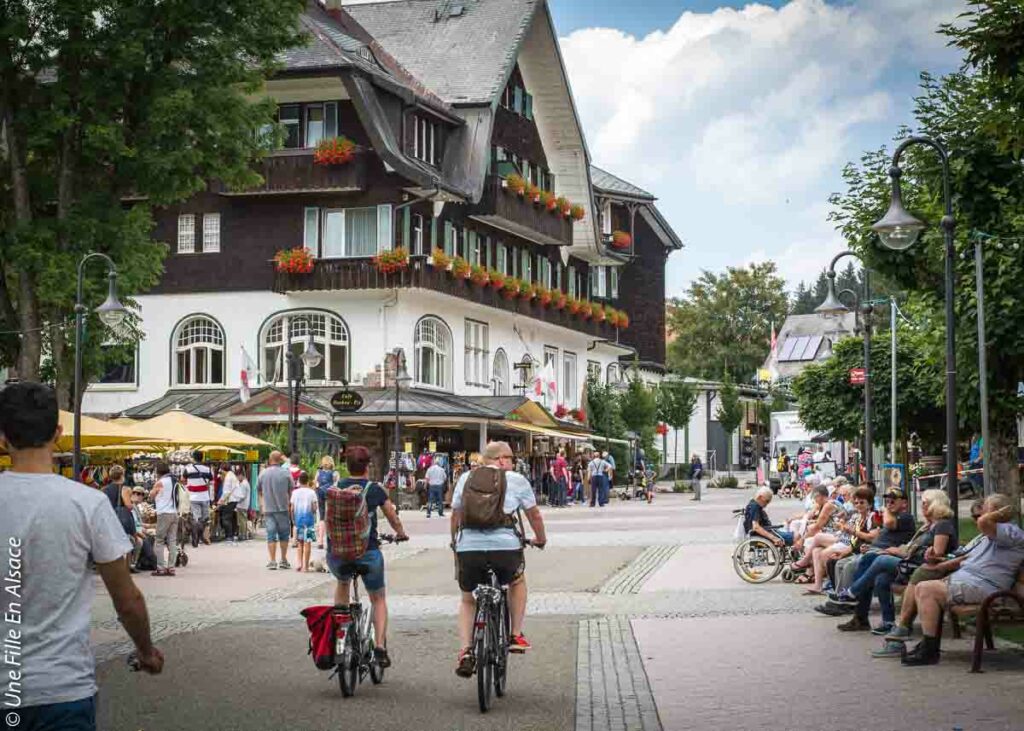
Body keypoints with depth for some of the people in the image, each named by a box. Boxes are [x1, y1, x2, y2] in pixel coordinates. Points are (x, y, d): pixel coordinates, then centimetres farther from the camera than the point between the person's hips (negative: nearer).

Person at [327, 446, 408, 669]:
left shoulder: (335, 489, 5)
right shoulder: (375, 490, 1)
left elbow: (328, 523, 14)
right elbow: (393, 518, 13)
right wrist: (401, 533, 34)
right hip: (367, 553, -2)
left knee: (342, 583, 37)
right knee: (378, 600, 19)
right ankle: (380, 647, 4)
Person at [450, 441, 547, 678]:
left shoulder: (466, 479, 17)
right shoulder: (516, 480, 9)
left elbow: (455, 515, 24)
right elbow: (534, 515, 16)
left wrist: (455, 541, 41)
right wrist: (540, 539, 34)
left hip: (468, 548, 2)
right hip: (505, 547, -2)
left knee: (468, 600, 23)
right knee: (517, 582, 31)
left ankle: (465, 652, 6)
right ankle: (516, 636, 27)